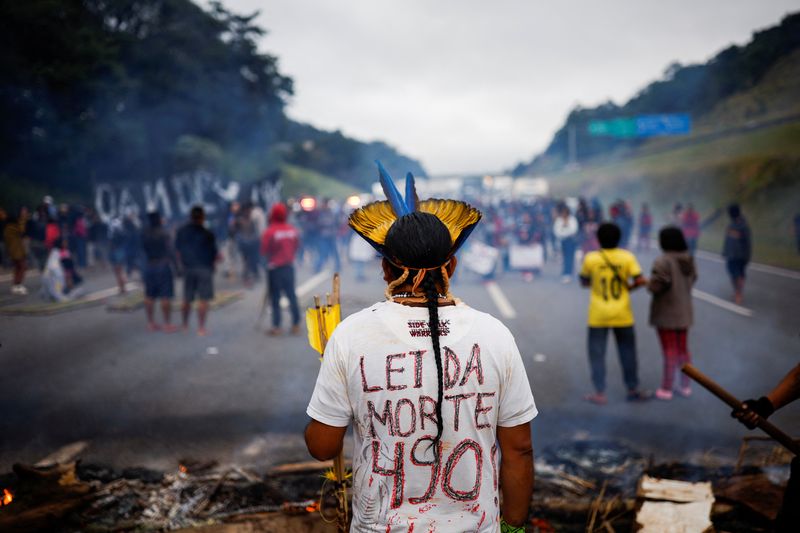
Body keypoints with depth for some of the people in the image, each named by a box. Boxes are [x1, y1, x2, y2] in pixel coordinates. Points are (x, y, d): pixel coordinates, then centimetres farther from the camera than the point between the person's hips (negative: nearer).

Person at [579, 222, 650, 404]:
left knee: (597, 353, 7)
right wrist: (629, 286, 7)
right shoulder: (627, 257, -6)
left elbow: (584, 282, 4)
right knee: (627, 352, 14)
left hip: (598, 315, -1)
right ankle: (633, 389, 23)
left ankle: (600, 393, 6)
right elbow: (640, 280, -12)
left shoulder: (591, 258, -7)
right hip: (622, 314, 1)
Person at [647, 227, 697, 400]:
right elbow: (692, 279, 9)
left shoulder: (663, 261, -22)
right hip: (684, 311, 6)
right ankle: (685, 386, 24)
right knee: (682, 349, 17)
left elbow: (656, 286, -24)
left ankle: (666, 389, 11)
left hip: (666, 313, -6)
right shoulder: (689, 259, 0)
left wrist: (648, 283, -3)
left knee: (669, 351, 1)